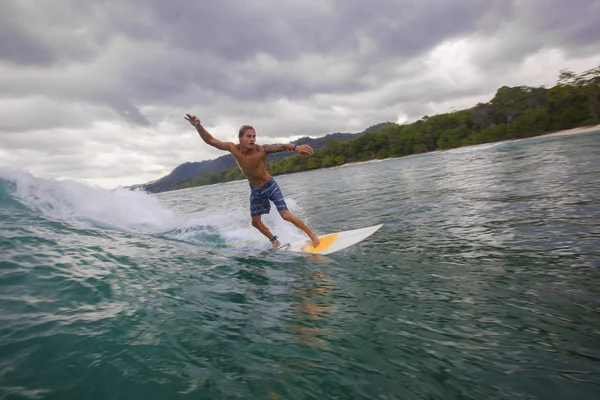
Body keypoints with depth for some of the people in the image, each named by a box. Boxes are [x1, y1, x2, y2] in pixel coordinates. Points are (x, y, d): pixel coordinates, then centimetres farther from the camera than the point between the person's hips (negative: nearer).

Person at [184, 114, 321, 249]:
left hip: (270, 186, -5)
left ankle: (312, 235, 5)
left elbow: (280, 146, -45)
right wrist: (198, 126, -26)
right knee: (255, 222, 11)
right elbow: (210, 140, -10)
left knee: (286, 215, -11)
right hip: (255, 190, 5)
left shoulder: (261, 150, -28)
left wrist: (295, 147, -65)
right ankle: (275, 241, 33)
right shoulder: (233, 148, -15)